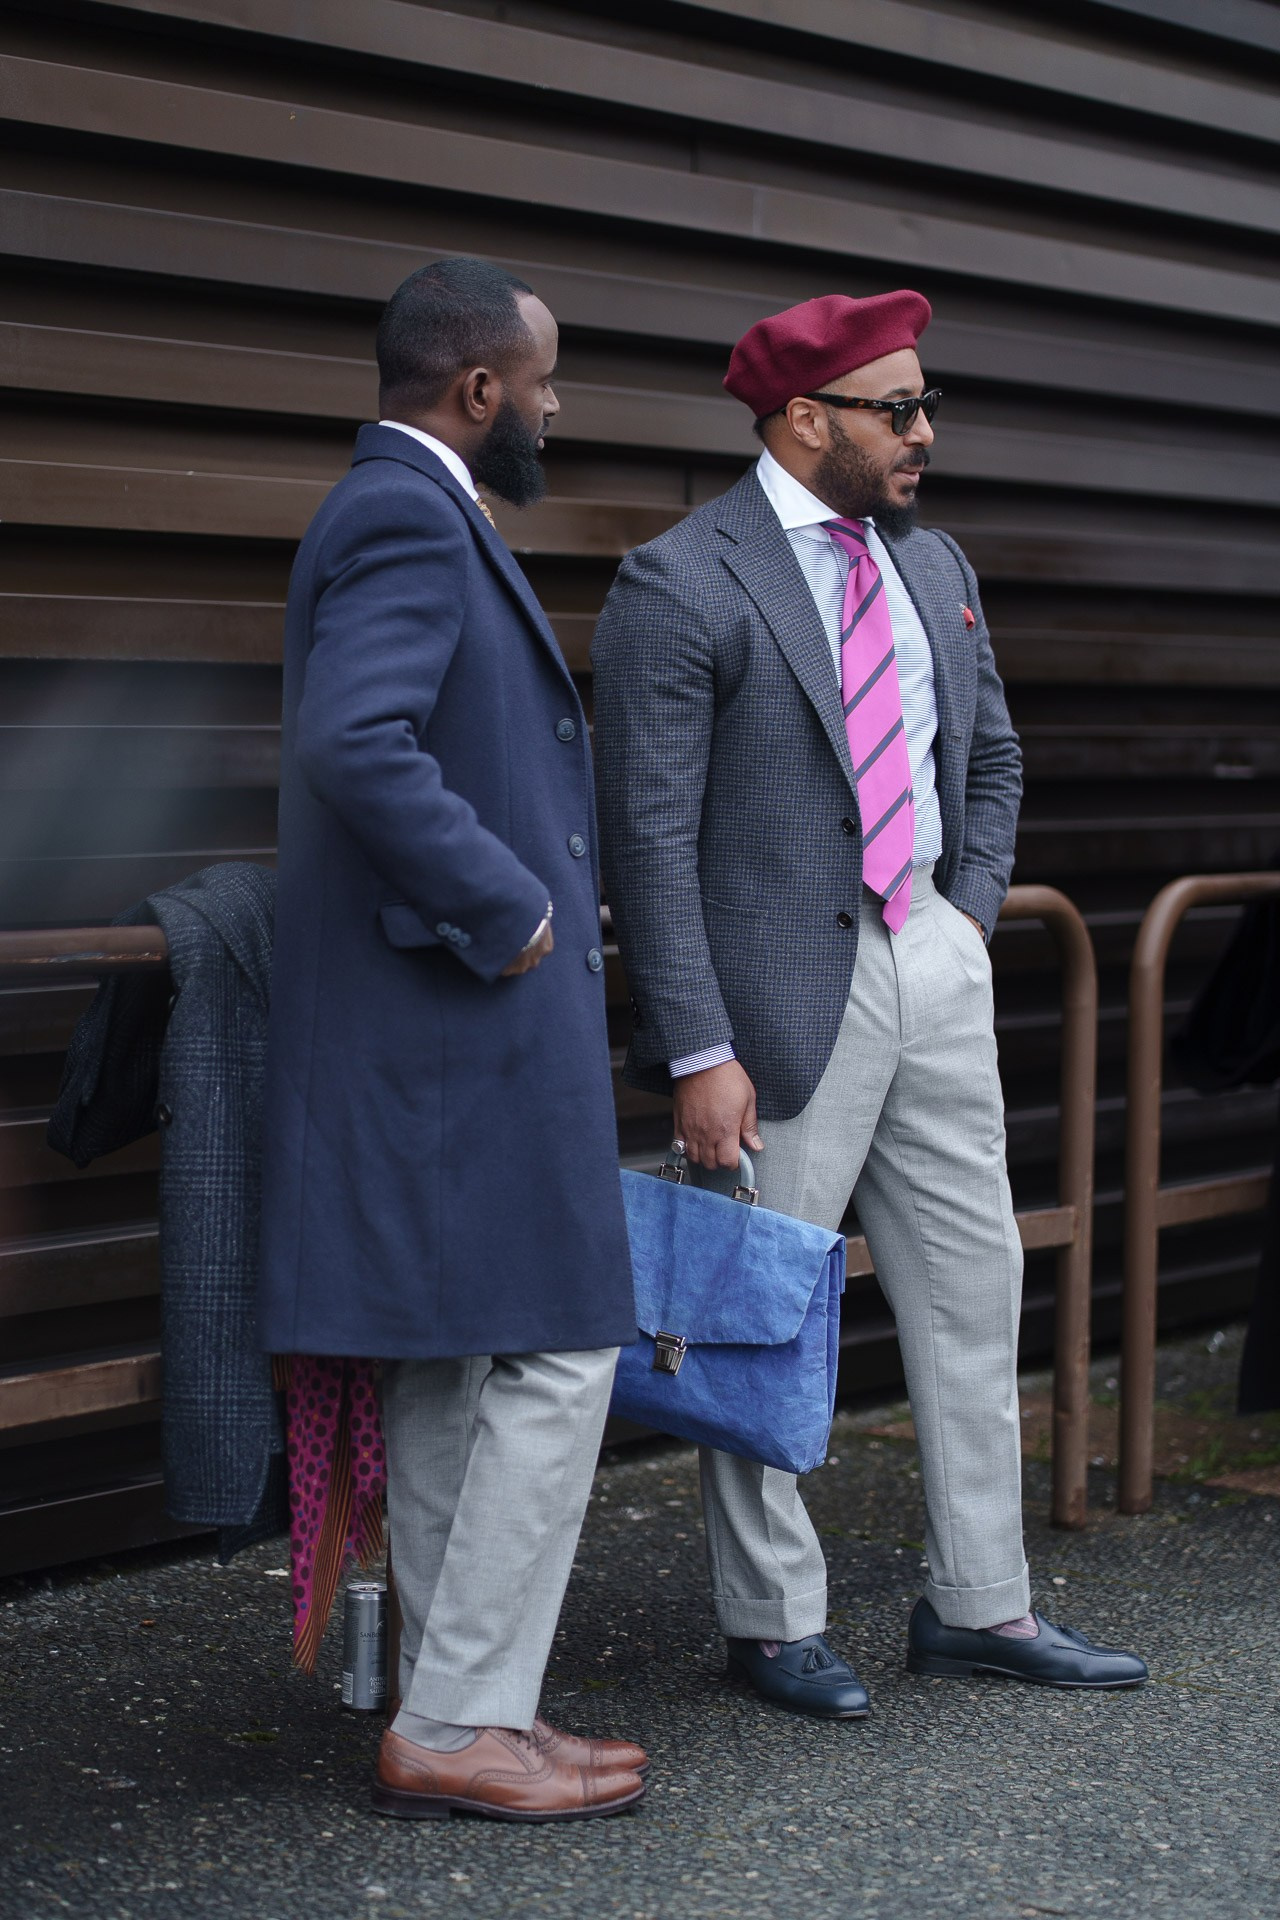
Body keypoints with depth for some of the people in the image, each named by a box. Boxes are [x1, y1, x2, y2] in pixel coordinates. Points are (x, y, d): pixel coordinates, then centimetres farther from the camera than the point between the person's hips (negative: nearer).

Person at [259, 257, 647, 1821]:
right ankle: (455, 1729, -1)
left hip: (443, 1026, 11)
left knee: (448, 1369, 13)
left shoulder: (403, 515, 18)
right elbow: (356, 744, -30)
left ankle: (458, 1713, 21)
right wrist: (507, 909, -21)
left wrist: (527, 901, 17)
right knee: (560, 1353, -7)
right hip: (463, 1022, -11)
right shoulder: (408, 520, -15)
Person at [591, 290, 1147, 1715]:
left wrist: (972, 907, 8)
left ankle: (977, 1606, 23)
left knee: (975, 1288, 11)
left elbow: (991, 757, 24)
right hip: (787, 987, -7)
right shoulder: (679, 587, -11)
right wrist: (698, 1052, -18)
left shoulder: (933, 568, 12)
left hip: (932, 965, 7)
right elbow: (649, 833, -14)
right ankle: (772, 1621, 17)